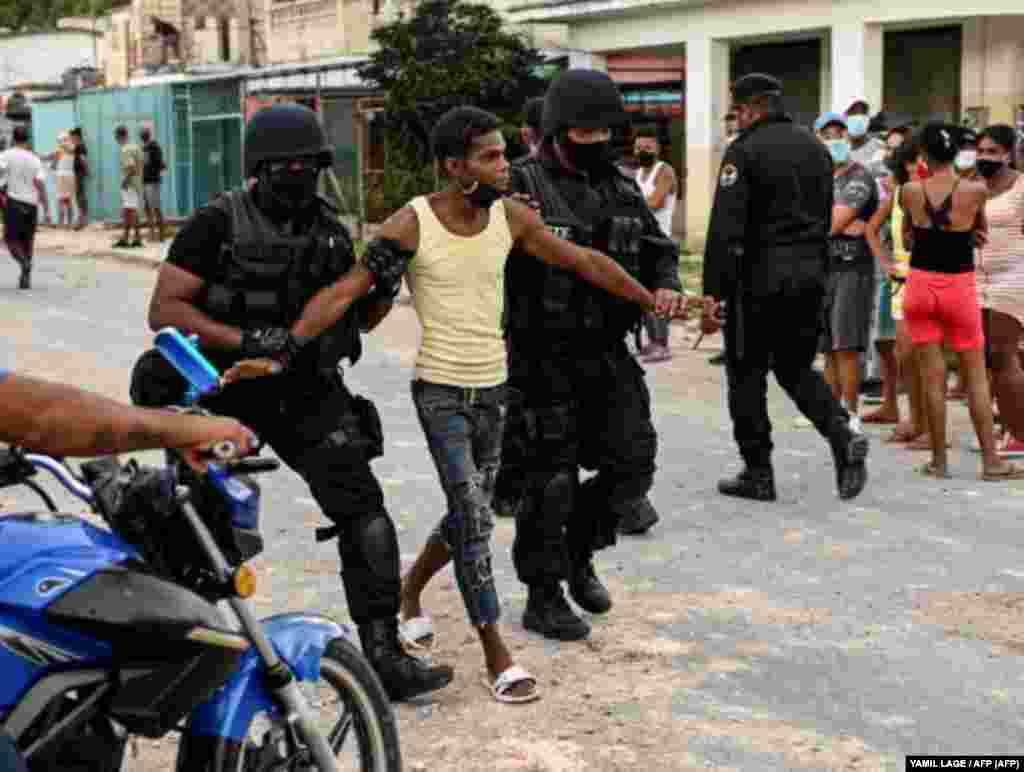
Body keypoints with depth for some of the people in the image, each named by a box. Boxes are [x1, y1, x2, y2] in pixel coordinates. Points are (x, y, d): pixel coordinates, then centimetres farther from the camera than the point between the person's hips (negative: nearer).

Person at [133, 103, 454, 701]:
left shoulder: (332, 231, 4)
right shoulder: (218, 224, -12)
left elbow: (357, 317, 13)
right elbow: (164, 310, -17)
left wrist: (383, 289, -9)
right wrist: (246, 340, -27)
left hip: (309, 394, 3)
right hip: (224, 390, -3)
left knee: (364, 514, -11)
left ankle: (383, 653, -6)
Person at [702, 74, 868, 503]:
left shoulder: (745, 150, -10)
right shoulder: (816, 148, 13)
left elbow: (725, 228, -17)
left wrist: (712, 292, -18)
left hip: (760, 275, -6)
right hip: (810, 274, 7)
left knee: (747, 374, 5)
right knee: (796, 367, 17)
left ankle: (758, 473, 9)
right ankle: (843, 434, -5)